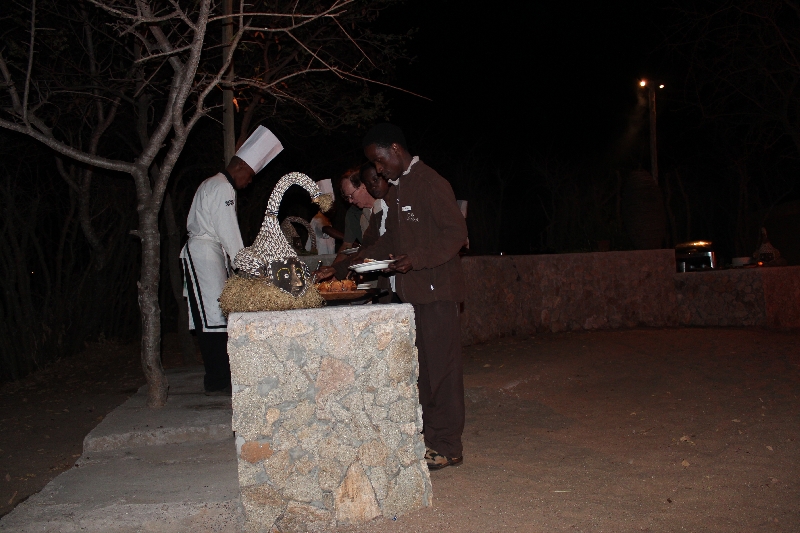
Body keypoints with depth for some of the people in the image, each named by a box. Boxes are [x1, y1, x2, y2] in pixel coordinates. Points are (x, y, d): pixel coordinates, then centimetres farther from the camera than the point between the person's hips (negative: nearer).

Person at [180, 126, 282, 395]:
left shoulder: (211, 184, 23)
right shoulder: (223, 188, -10)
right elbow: (228, 232, -16)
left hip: (202, 250, 11)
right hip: (206, 254, -11)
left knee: (215, 318, 8)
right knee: (214, 317, -11)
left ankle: (218, 377, 11)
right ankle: (217, 382, -10)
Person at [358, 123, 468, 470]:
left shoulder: (431, 184, -10)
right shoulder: (395, 190, 18)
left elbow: (456, 233, -15)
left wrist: (415, 259, -24)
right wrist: (367, 255, 10)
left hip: (437, 289, -9)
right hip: (410, 291, 9)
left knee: (441, 366, -3)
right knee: (420, 367, 11)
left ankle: (447, 446, 4)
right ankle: (428, 437, 19)